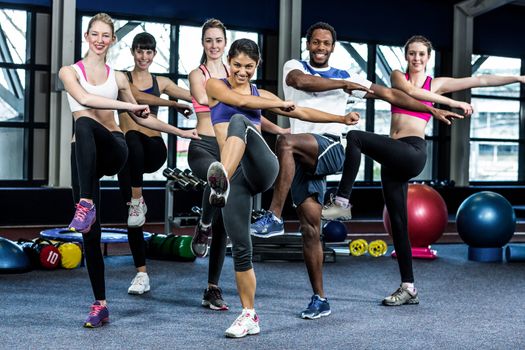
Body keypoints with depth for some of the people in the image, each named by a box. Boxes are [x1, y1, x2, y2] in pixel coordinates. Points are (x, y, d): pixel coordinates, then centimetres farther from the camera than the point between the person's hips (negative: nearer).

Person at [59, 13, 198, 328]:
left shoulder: (118, 77, 17)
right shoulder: (70, 72, 9)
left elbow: (141, 118, 25)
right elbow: (84, 98, -13)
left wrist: (181, 132, 26)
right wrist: (128, 105, -18)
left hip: (114, 148, 0)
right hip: (84, 154, 0)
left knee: (85, 122, -36)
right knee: (90, 232, -6)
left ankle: (86, 205, -44)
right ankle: (100, 304, 2)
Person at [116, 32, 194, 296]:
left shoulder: (161, 82, 16)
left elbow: (195, 97, 14)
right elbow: (137, 96, -11)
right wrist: (173, 104, -21)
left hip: (153, 149, 0)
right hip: (127, 151, 0)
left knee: (133, 138, -35)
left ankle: (138, 202, -27)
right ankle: (141, 273, -2)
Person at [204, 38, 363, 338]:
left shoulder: (261, 95, 21)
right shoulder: (215, 86, 13)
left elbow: (302, 112, 26)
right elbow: (239, 101, -6)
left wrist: (342, 118, 23)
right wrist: (280, 104, 6)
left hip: (262, 168, 0)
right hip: (236, 174, 0)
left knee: (238, 122, -31)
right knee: (240, 247, -5)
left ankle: (222, 180, -57)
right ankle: (249, 316, 7)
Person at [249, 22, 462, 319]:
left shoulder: (346, 78, 18)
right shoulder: (295, 67, 16)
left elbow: (389, 94, 19)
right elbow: (301, 81, -9)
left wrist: (433, 110, 17)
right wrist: (343, 85, -5)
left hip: (331, 150, -2)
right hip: (301, 158, 2)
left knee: (287, 142, -34)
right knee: (310, 228, -2)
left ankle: (274, 217, -31)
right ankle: (320, 299, 7)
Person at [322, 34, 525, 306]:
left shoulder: (436, 84, 11)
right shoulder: (398, 76, 14)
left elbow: (481, 81, 9)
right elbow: (410, 91, -8)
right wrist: (451, 103, -12)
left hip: (413, 153, -4)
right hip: (394, 157, 4)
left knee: (355, 138, -26)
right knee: (397, 221, 2)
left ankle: (341, 202, -19)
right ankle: (408, 287, 8)